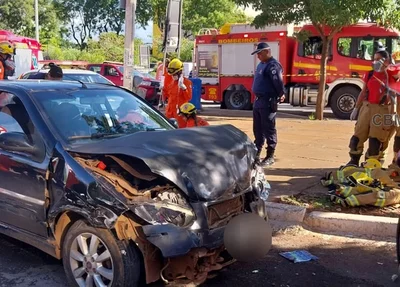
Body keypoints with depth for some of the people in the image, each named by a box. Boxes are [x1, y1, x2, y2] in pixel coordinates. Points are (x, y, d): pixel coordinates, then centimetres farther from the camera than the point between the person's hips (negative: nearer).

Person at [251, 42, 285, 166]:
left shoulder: (273, 65, -15)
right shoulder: (261, 64, 17)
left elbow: (278, 82, -21)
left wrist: (281, 94, -21)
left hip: (268, 101, -10)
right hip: (258, 100, 10)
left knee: (269, 129, -4)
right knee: (258, 128, 15)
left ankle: (270, 156, 2)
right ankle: (257, 153, 25)